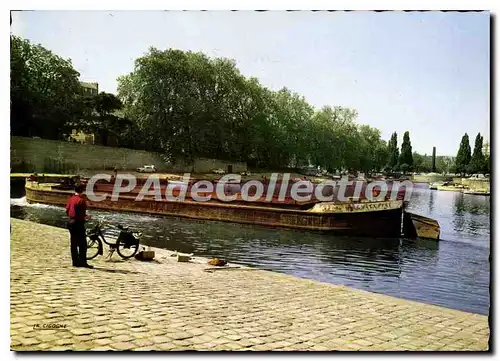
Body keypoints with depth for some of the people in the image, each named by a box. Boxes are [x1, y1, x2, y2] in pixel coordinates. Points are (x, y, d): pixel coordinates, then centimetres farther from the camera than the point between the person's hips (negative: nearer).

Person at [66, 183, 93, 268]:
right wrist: (86, 217, -1)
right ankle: (83, 262, -3)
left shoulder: (71, 199, 8)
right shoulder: (81, 200, -16)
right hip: (78, 223, -8)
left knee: (73, 243, 11)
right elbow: (81, 214, -19)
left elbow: (67, 210, 12)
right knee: (82, 244, -3)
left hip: (70, 222, 8)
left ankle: (75, 262, 16)